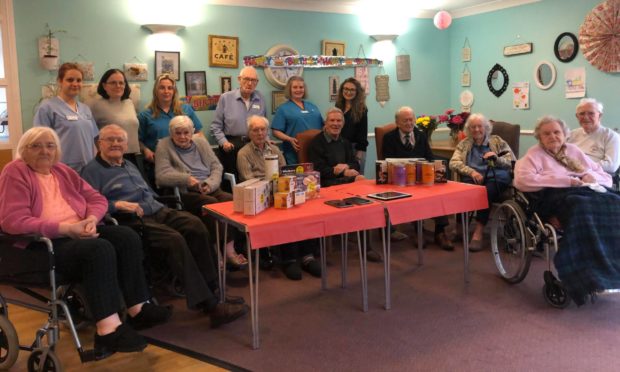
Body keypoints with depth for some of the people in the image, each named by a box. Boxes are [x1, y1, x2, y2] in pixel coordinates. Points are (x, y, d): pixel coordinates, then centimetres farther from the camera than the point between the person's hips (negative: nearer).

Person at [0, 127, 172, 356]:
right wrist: (66, 228, -24)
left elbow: (97, 199, 16)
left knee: (128, 237, -14)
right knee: (100, 248, -33)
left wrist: (91, 219, -9)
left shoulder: (62, 171, 18)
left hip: (78, 233, 8)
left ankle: (137, 309, -13)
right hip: (42, 243, -8)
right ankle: (109, 330, -39)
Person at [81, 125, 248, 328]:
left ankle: (212, 290, -18)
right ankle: (209, 304, -31)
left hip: (158, 211, 7)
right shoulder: (92, 170, 6)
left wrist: (159, 207, 13)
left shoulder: (130, 166, 29)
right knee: (175, 240, -32)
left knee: (195, 225, -21)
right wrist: (117, 204, -21)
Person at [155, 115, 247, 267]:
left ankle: (231, 248, -26)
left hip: (210, 189, 4)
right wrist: (186, 178, -20)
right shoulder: (164, 146, 7)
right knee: (211, 203, -34)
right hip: (186, 193, -4)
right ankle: (227, 248, -28)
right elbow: (161, 176, -5)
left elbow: (216, 166, 13)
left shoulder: (201, 142, 19)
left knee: (231, 200, -28)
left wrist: (210, 184, -7)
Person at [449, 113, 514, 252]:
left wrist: (497, 158, -10)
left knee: (487, 191, -37)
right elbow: (454, 162, 3)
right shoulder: (464, 144, 19)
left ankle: (478, 233, -33)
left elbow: (512, 162, 10)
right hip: (473, 178, 1)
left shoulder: (497, 141, 17)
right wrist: (471, 172, -12)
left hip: (496, 178, -1)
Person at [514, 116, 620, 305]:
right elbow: (522, 180, -11)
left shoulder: (573, 150, 27)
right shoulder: (535, 153, 11)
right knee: (583, 207, -38)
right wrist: (565, 180, -12)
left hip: (587, 191, 5)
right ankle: (592, 276, -37)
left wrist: (591, 176, 1)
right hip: (556, 195, -5)